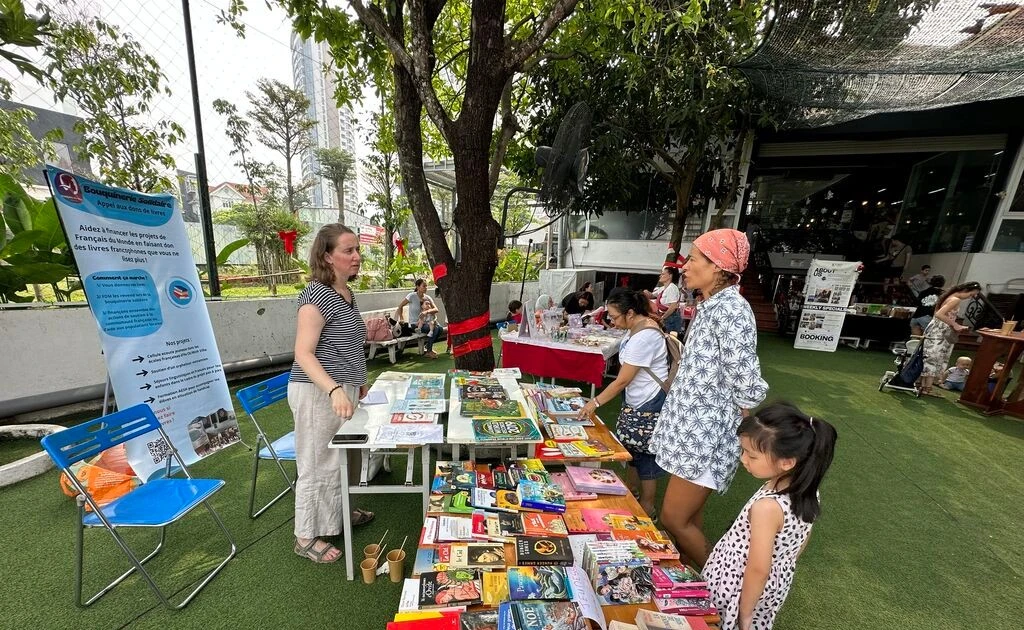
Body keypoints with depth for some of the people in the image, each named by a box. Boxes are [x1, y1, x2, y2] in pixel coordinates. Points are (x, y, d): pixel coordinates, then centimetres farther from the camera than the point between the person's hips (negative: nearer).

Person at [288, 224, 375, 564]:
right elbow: (303, 353, -22)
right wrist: (334, 390, -35)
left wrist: (357, 382, 22)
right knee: (317, 465, 6)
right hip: (318, 393, -9)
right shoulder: (316, 294, -18)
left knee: (340, 457, 22)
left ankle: (338, 513, 43)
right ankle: (306, 537, 26)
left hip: (342, 390, 9)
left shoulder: (346, 293, 9)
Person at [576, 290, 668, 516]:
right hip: (636, 399, 9)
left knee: (645, 452, 5)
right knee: (630, 445, 19)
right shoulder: (637, 325, 1)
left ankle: (646, 510, 24)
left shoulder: (643, 337, -29)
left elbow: (622, 380, -23)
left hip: (649, 404, -9)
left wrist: (595, 402, -15)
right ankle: (630, 490, 40)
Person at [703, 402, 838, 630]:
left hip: (741, 587, -7)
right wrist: (783, 568, 20)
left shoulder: (766, 507, -37)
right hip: (776, 585, 7)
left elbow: (758, 570, -26)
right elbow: (801, 541, 4)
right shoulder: (807, 492, -14)